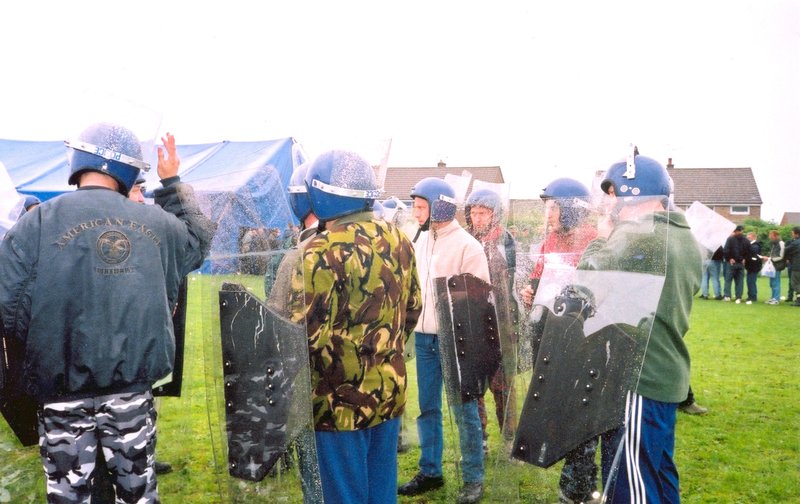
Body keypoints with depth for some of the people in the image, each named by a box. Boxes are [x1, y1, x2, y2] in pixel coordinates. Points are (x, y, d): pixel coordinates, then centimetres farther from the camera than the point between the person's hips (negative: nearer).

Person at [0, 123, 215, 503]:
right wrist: (172, 182, 23)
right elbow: (198, 241, 19)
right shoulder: (157, 223, -3)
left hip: (64, 394, -2)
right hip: (134, 391, 2)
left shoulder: (39, 222, -11)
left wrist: (46, 338, 5)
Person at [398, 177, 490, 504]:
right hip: (423, 337, 7)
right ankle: (430, 472, 27)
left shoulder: (467, 246, -12)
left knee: (464, 409, 4)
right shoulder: (420, 241, 9)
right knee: (428, 407, 14)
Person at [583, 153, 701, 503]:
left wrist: (601, 240, 1)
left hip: (638, 378, -9)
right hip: (668, 373, 10)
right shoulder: (686, 239, 11)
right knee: (660, 473, 20)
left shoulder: (634, 235, -19)